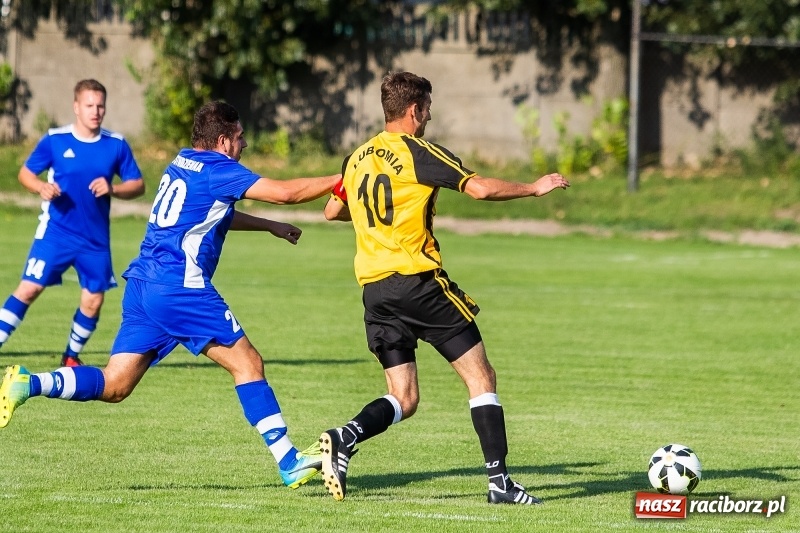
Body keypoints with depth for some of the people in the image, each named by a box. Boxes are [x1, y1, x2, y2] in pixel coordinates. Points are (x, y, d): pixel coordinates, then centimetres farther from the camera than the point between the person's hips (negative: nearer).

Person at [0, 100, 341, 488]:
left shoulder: (183, 163, 19)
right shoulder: (217, 170, -6)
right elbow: (284, 192, -12)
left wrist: (269, 226, 39)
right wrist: (338, 181, -2)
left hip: (143, 283, 8)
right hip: (180, 288, -8)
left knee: (113, 386, 7)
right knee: (247, 363, -3)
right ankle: (289, 463, -5)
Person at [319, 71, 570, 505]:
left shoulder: (357, 158, 12)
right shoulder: (418, 152, -7)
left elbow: (332, 211, 26)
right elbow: (480, 189, -14)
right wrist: (533, 188, 1)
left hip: (374, 287, 6)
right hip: (418, 281, -6)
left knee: (403, 399, 9)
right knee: (480, 376, 2)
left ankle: (344, 438, -17)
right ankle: (499, 480, -4)